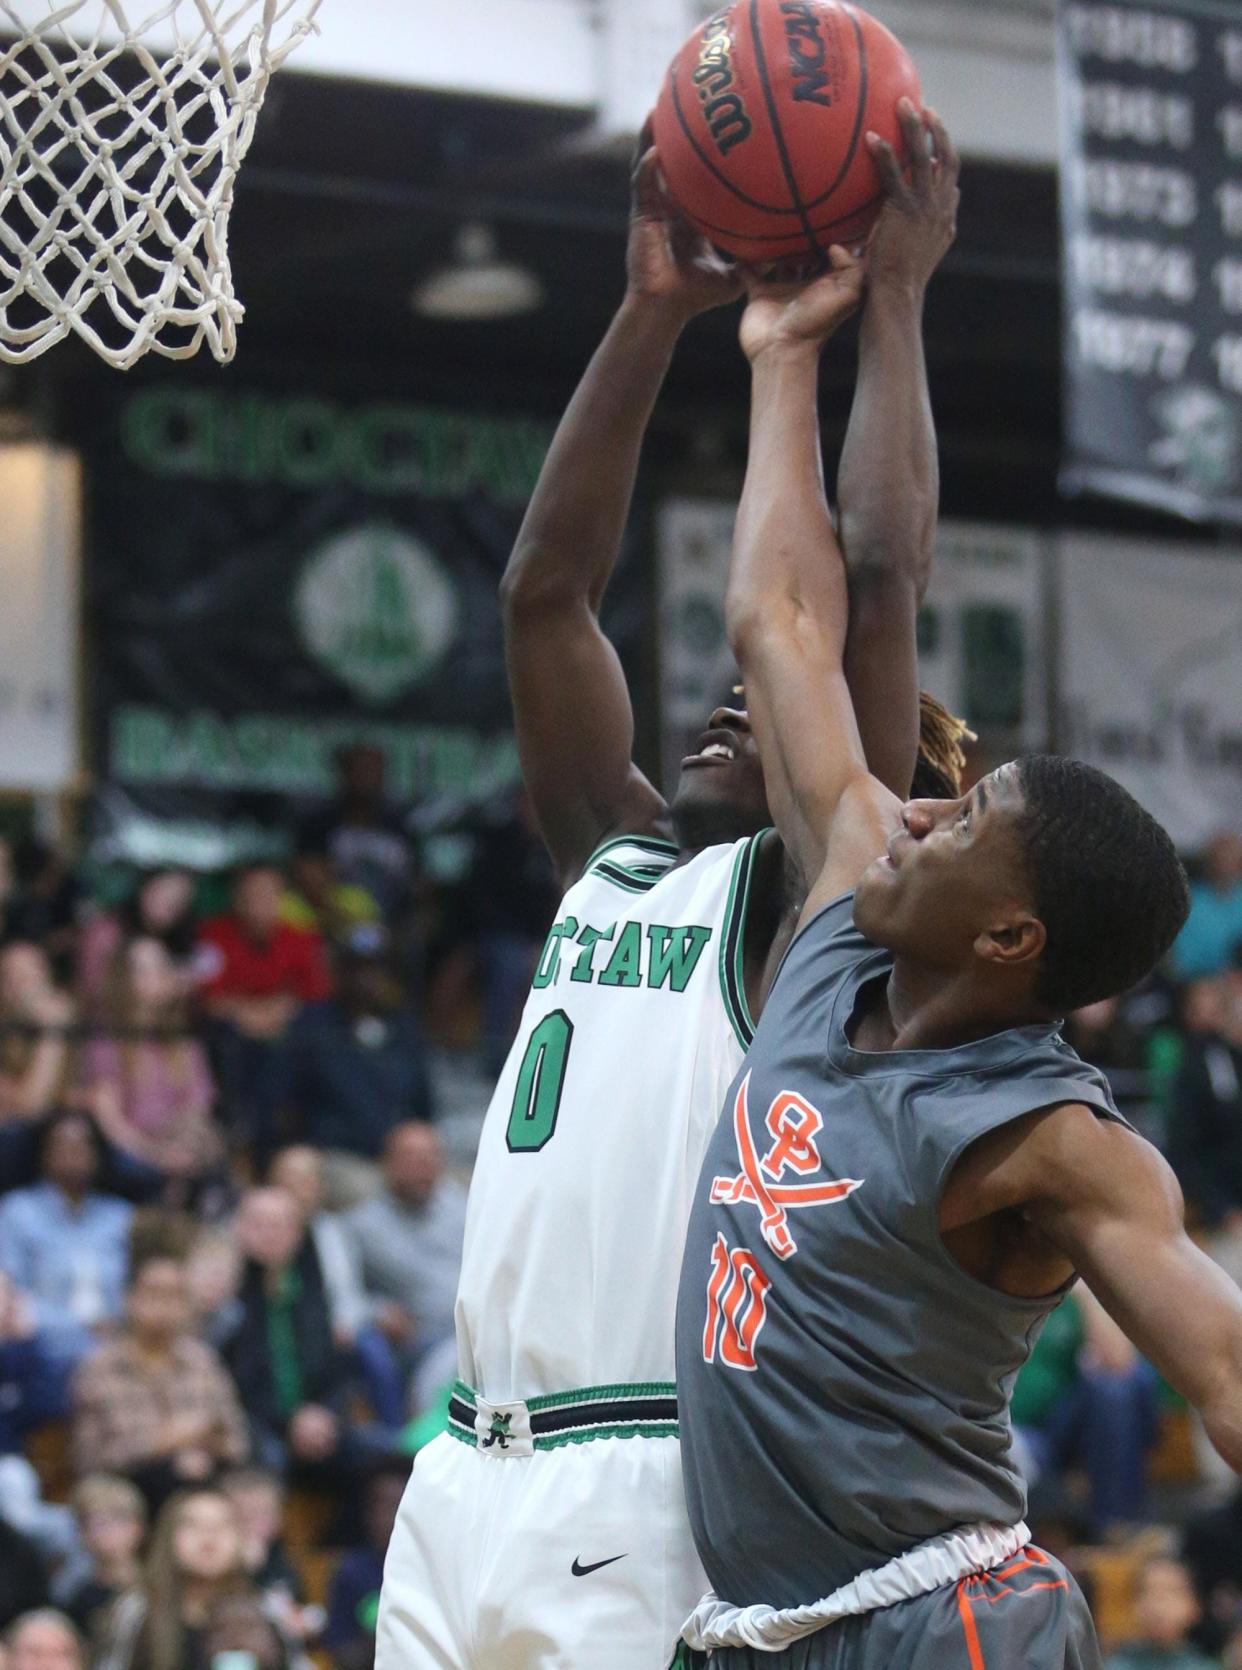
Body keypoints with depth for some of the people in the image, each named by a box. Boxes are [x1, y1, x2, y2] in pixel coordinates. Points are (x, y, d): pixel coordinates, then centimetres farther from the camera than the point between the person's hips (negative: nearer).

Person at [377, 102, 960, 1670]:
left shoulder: (819, 895, 4)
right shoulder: (614, 859, 20)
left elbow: (875, 587, -6)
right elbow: (546, 593, 17)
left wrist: (888, 302, 1)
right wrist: (651, 317, 12)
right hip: (467, 1472, 7)